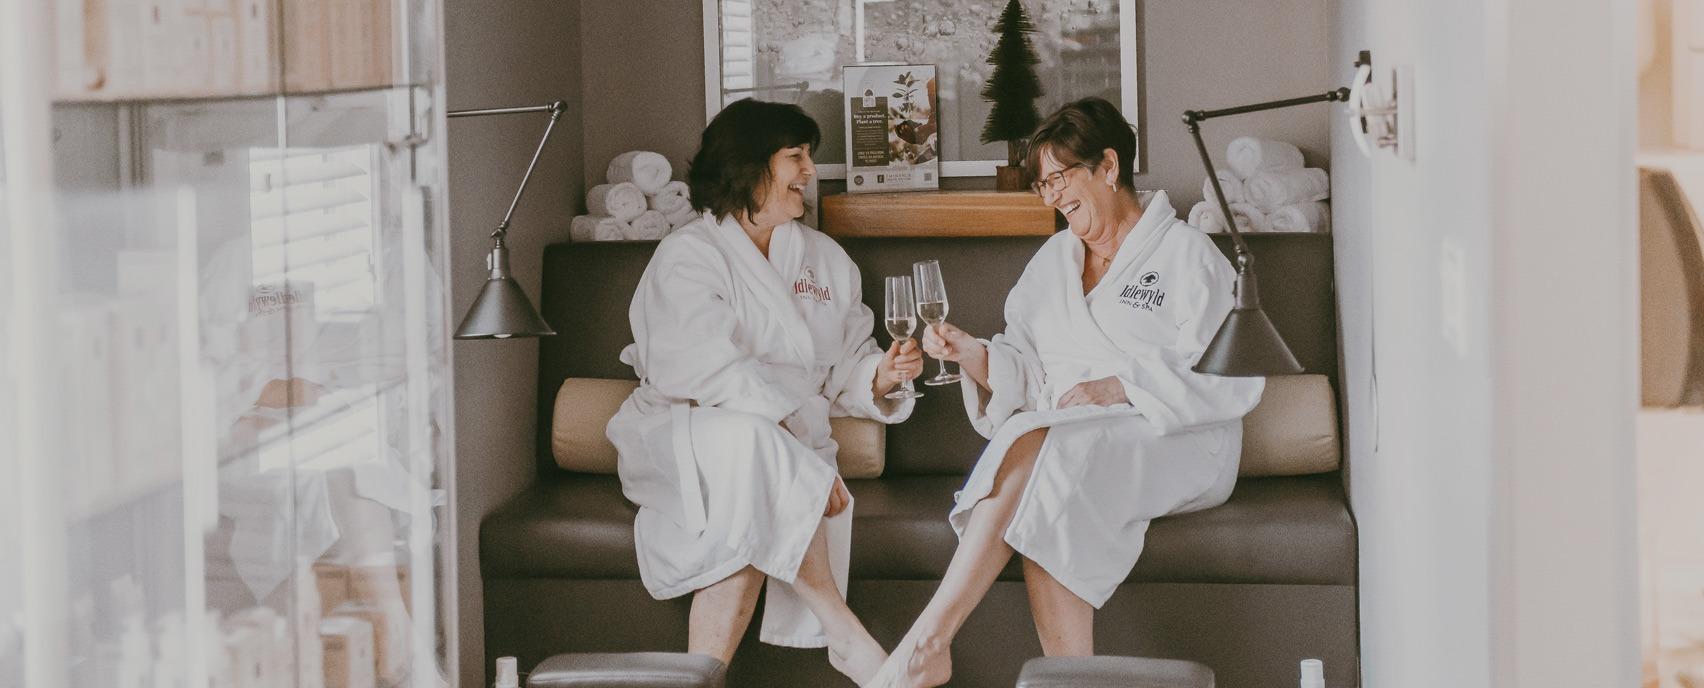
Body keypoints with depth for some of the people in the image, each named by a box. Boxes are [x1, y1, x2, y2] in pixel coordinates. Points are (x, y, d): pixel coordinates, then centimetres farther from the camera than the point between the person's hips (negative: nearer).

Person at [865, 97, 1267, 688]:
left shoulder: (1186, 253, 6)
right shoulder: (1052, 261, 24)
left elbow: (1233, 378, -6)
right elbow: (1024, 372, 15)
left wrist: (1123, 387, -16)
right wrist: (972, 354, -6)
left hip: (1172, 445, -5)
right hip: (1067, 436, 5)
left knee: (1034, 446, -34)